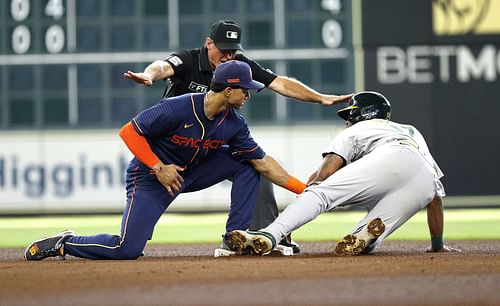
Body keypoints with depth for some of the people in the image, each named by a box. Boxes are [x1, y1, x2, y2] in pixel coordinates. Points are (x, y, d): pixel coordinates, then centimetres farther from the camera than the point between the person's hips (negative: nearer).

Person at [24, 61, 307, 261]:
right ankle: (65, 243, 4)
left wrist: (305, 190, -11)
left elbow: (263, 163, -6)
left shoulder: (234, 124, -9)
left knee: (246, 163, -7)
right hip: (150, 176, -6)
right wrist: (158, 167, -28)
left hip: (192, 172, 6)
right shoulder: (178, 109, -28)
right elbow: (129, 132, -22)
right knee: (127, 250, -20)